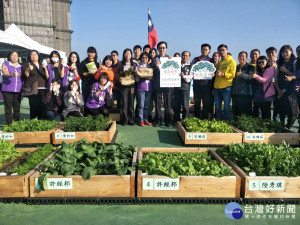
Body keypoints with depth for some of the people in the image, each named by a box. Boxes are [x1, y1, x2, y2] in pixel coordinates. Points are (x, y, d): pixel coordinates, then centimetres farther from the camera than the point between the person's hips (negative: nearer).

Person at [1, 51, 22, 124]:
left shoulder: (20, 66, 17)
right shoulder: (5, 64, 5)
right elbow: (5, 73, -13)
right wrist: (12, 75, -32)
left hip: (18, 90, 3)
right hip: (7, 90, -3)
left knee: (17, 108, 3)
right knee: (8, 108, -4)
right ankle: (9, 124, 0)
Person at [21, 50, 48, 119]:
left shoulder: (42, 65, 21)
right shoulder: (27, 65, 10)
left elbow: (47, 77, 12)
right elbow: (25, 75, -1)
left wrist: (45, 68, -5)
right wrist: (29, 69, -21)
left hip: (43, 89, 3)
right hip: (33, 89, -3)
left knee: (43, 107, -5)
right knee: (34, 107, -13)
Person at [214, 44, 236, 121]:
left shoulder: (231, 61, -1)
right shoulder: (218, 63, 18)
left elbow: (233, 74, -10)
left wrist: (223, 74, -22)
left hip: (226, 87, -6)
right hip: (217, 87, 6)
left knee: (226, 105, 0)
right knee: (217, 106, 10)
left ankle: (226, 120, 8)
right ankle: (218, 120, 20)